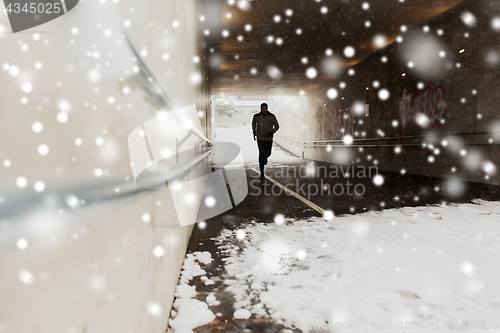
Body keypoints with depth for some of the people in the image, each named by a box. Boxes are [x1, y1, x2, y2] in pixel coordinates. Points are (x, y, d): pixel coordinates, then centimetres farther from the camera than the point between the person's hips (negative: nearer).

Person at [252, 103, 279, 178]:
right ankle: (262, 172, -2)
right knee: (261, 154, -8)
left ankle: (265, 157, 52)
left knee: (268, 153, 12)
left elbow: (277, 126, 1)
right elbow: (253, 123, 16)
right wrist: (254, 132, 12)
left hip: (269, 139, 1)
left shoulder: (272, 116, -8)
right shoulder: (256, 116, -6)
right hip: (260, 139, -1)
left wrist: (272, 132, -16)